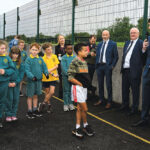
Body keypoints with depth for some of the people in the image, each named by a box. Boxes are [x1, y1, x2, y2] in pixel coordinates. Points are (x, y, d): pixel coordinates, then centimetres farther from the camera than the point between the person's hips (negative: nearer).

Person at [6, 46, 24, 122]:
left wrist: (16, 82, -9)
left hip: (16, 83, 2)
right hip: (8, 83, -2)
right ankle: (8, 115, 9)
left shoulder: (20, 63, 2)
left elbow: (21, 74, 2)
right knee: (9, 99, -2)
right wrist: (8, 82, -11)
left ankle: (14, 114, 17)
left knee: (16, 99, 5)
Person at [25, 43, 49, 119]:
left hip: (39, 80, 4)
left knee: (36, 95, 15)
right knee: (30, 96, 6)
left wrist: (46, 73, -10)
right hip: (31, 80, -4)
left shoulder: (40, 59, 4)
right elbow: (27, 70, -15)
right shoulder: (28, 59, -9)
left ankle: (35, 110, 28)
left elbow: (44, 67, 9)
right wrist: (32, 76, -29)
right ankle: (29, 111, 17)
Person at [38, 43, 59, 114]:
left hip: (53, 78, 2)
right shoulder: (43, 58, -6)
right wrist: (53, 74, -18)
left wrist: (50, 70, -17)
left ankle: (43, 104, 8)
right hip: (46, 78, -2)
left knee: (52, 92, -8)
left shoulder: (54, 56, 3)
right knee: (47, 92, 8)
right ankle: (49, 105, 25)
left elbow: (56, 66, -2)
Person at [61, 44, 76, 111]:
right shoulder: (64, 58, -4)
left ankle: (71, 104, 19)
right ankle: (66, 104, 11)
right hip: (66, 76, -2)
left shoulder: (75, 57, 1)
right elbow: (64, 68, -8)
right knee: (66, 90, 3)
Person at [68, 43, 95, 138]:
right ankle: (86, 126, 19)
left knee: (80, 108, 12)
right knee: (84, 108, -2)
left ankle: (77, 128, 21)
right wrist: (81, 84, -14)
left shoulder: (84, 62, 11)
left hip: (84, 88, 8)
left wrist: (88, 83, 5)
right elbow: (70, 78, -17)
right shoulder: (75, 62, -15)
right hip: (78, 88, -8)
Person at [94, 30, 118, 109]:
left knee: (108, 85, 0)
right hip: (99, 66, 5)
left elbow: (116, 56, -3)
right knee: (100, 84, 12)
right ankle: (101, 100, 24)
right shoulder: (99, 44, 15)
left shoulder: (113, 44, -1)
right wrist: (96, 64, 8)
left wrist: (112, 66, -10)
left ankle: (109, 102, 9)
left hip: (107, 66, -5)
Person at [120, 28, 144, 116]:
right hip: (125, 70, 8)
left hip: (134, 70, -7)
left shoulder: (141, 43, -6)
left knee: (135, 90, 2)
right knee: (125, 89, 18)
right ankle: (125, 105, 34)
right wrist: (122, 67, 15)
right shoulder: (127, 43, 17)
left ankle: (135, 108, 14)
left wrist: (143, 50, -34)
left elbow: (143, 57, -15)